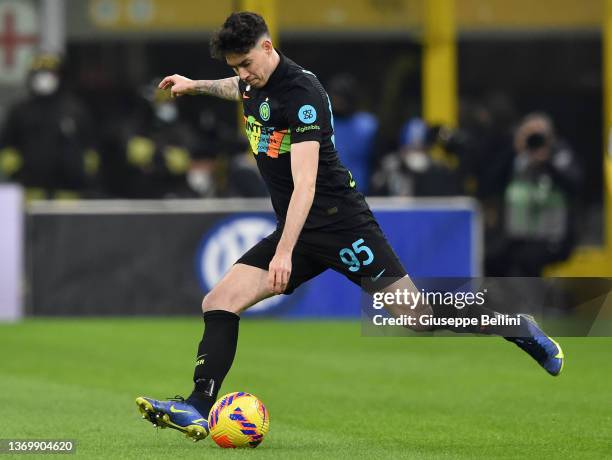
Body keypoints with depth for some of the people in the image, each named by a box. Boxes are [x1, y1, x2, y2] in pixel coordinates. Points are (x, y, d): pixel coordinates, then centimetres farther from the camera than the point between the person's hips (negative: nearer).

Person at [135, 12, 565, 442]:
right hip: (296, 230, 8)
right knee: (219, 301, -8)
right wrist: (196, 85, 36)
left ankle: (519, 330, 12)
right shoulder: (253, 82, 6)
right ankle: (198, 410, -14)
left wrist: (285, 251, -35)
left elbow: (305, 185, -28)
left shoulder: (302, 92, -20)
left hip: (340, 224, -8)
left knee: (419, 317, -8)